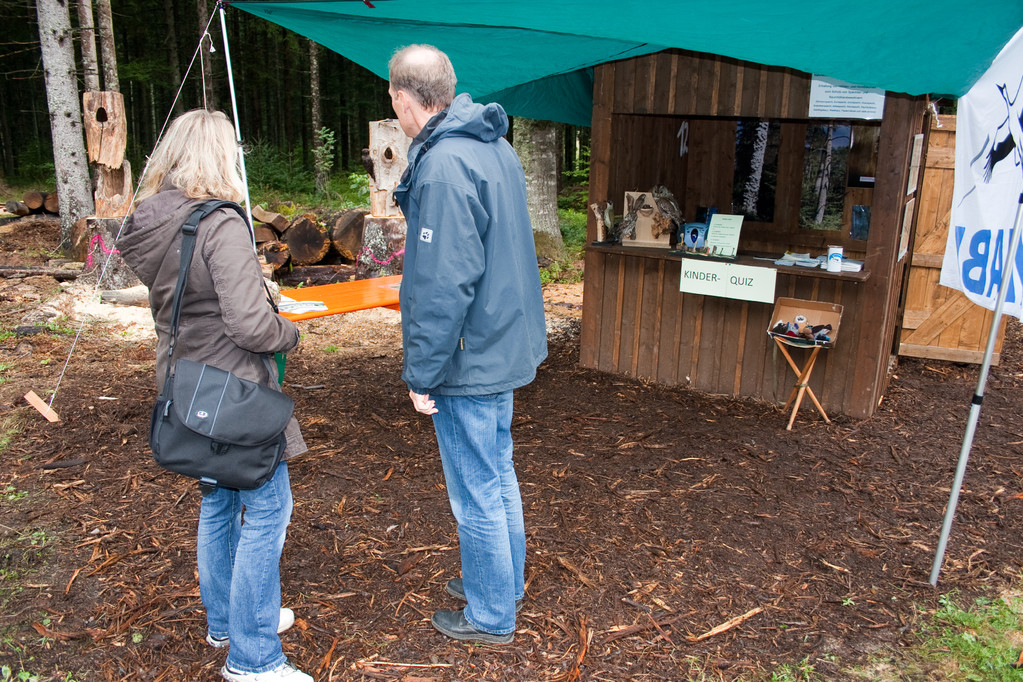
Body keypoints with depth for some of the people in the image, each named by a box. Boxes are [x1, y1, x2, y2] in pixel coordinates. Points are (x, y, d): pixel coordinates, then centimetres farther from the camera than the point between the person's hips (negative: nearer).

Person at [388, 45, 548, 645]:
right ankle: (506, 583, 41)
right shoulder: (497, 147, 8)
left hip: (469, 363, -10)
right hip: (507, 347, 10)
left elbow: (443, 285, -26)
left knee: (476, 493, 6)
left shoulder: (444, 167, -23)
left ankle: (490, 617, 24)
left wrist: (422, 374, -17)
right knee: (498, 474, 23)